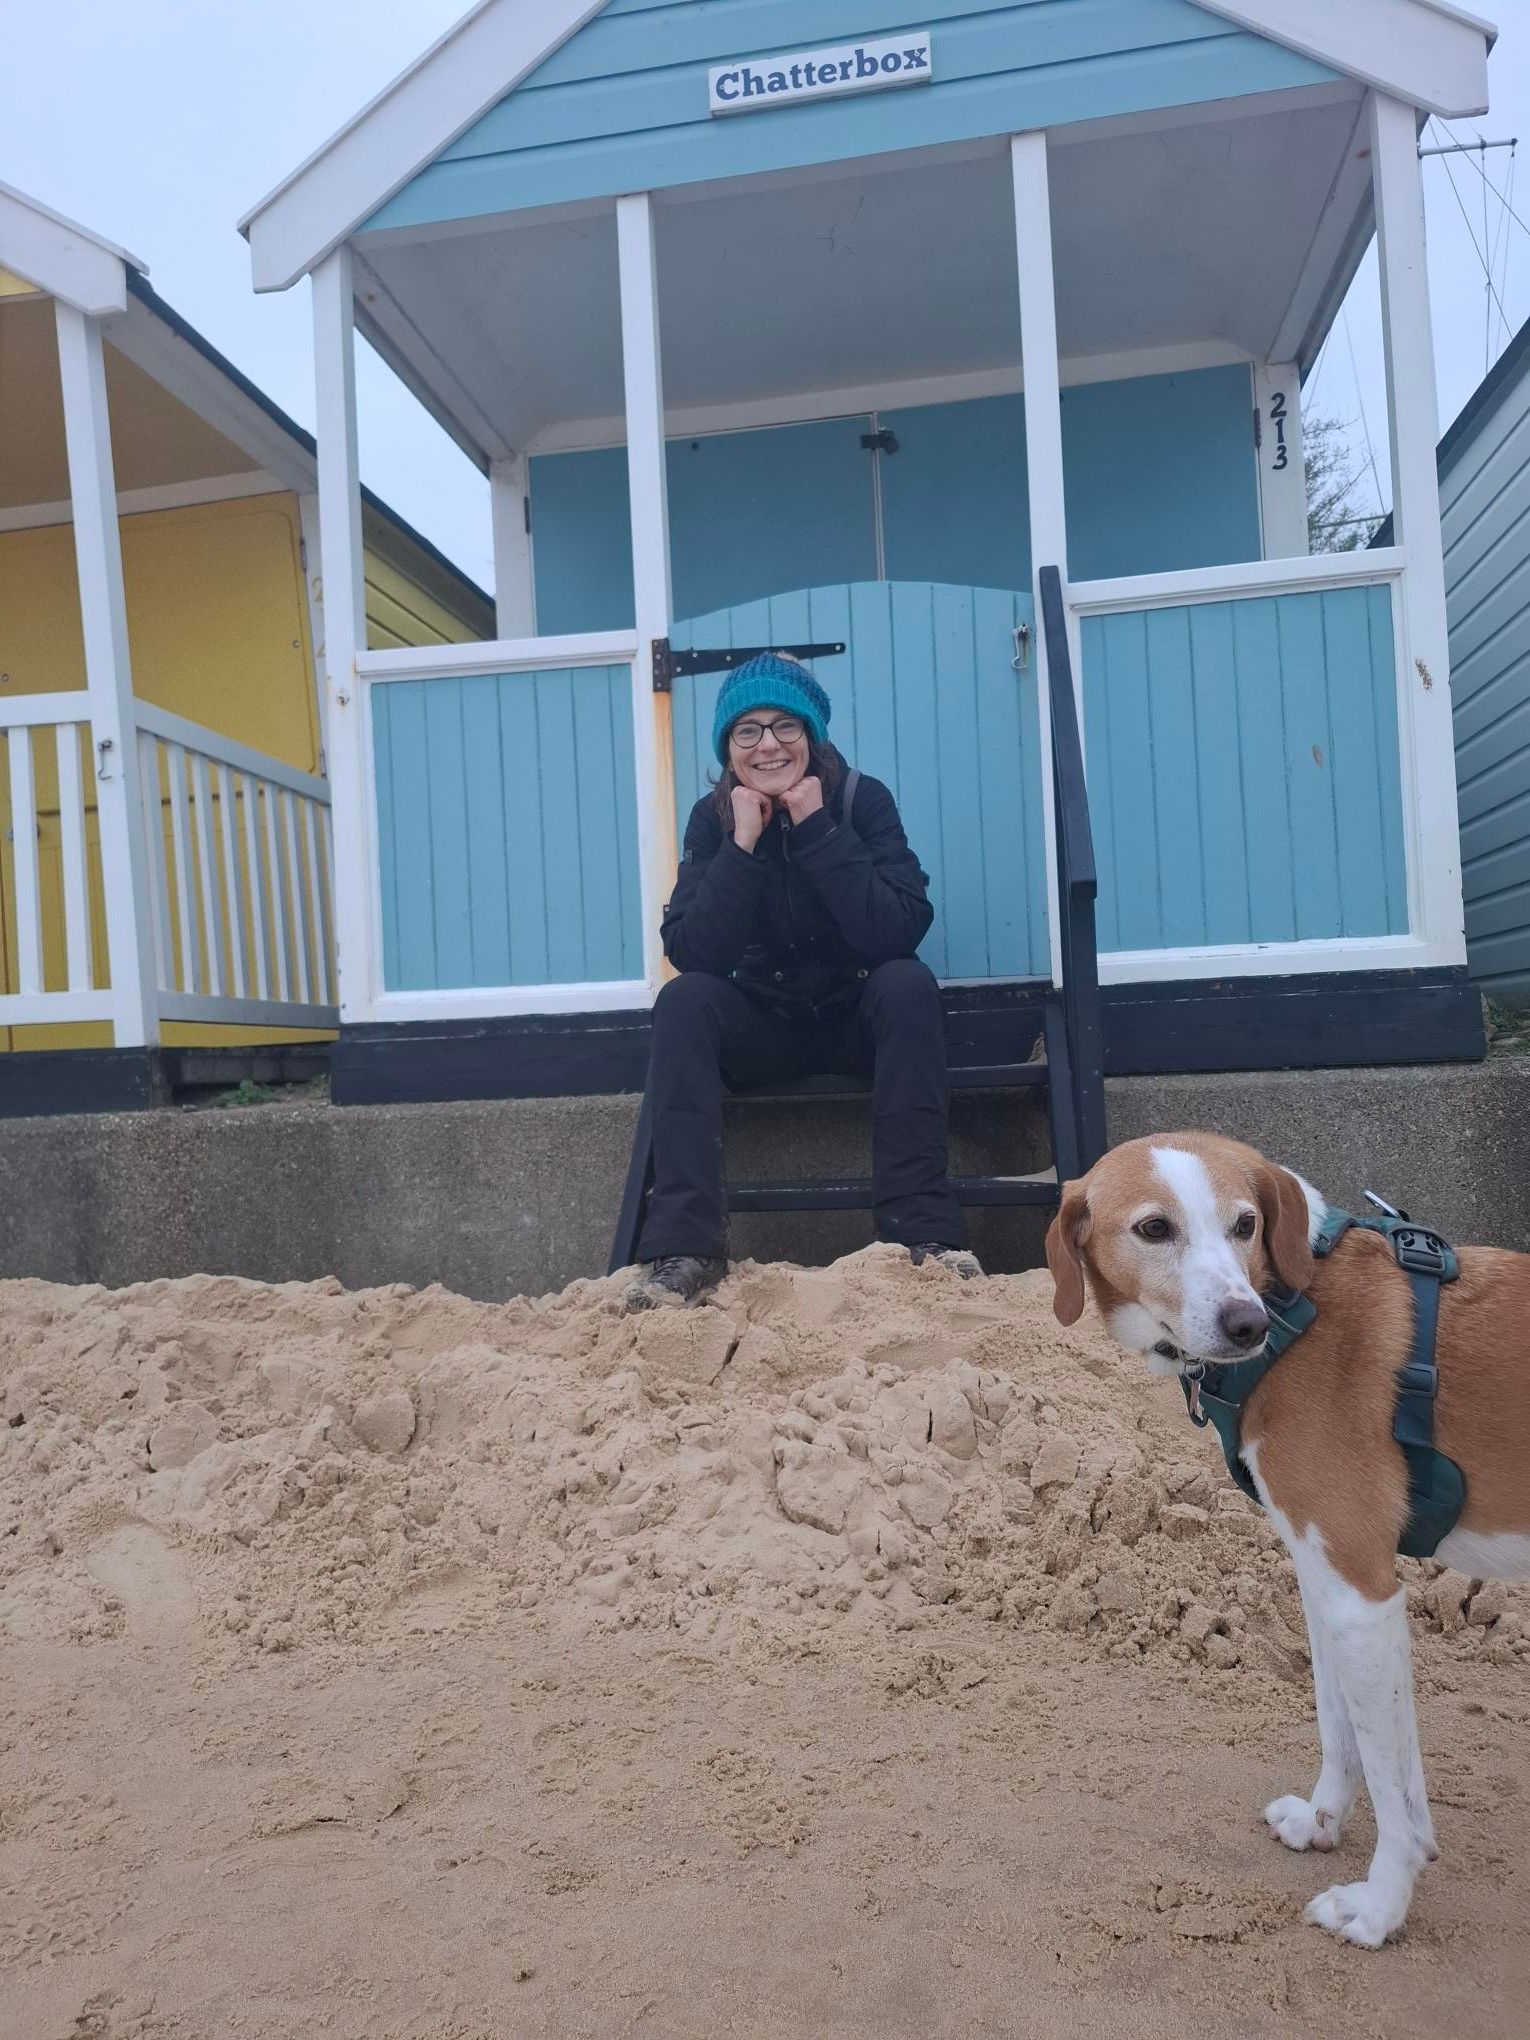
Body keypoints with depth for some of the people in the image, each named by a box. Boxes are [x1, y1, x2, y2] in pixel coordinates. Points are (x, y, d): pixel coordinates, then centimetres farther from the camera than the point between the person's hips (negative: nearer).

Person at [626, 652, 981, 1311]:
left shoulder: (862, 799, -11)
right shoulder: (713, 817, -6)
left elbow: (899, 933, -25)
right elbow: (689, 953, -18)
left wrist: (816, 827, -26)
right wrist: (743, 844, -25)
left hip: (861, 1017, -1)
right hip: (765, 1027, 1)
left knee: (908, 982, -31)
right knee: (683, 1000, -25)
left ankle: (923, 1230, -32)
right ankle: (686, 1245, -31)